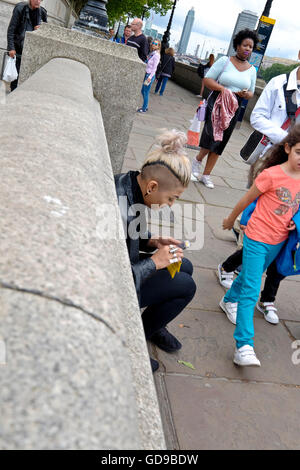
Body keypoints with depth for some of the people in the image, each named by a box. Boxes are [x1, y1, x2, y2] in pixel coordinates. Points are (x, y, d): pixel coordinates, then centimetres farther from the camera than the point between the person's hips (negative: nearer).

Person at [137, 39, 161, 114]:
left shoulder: (156, 55, -13)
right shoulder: (151, 53, 12)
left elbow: (154, 68, -16)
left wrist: (150, 77, -20)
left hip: (150, 75, -9)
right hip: (147, 74, 9)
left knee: (146, 92, -4)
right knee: (143, 91, 14)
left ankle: (144, 108, 5)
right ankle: (144, 106, 24)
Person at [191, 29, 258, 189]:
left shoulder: (252, 70, 11)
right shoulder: (225, 61, 0)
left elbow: (251, 93, 17)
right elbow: (207, 79, -4)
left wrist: (246, 94, -8)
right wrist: (222, 88, -20)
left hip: (234, 108, 4)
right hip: (217, 102, -4)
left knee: (220, 142, 4)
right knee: (212, 136, -21)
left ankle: (206, 175, 12)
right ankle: (198, 160, 10)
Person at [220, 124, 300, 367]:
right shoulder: (271, 175, -19)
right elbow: (246, 200, -6)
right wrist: (230, 220, 6)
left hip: (278, 242, 7)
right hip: (257, 239, -6)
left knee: (249, 276, 26)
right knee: (251, 292, -10)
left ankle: (229, 300, 54)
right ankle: (244, 347, -9)